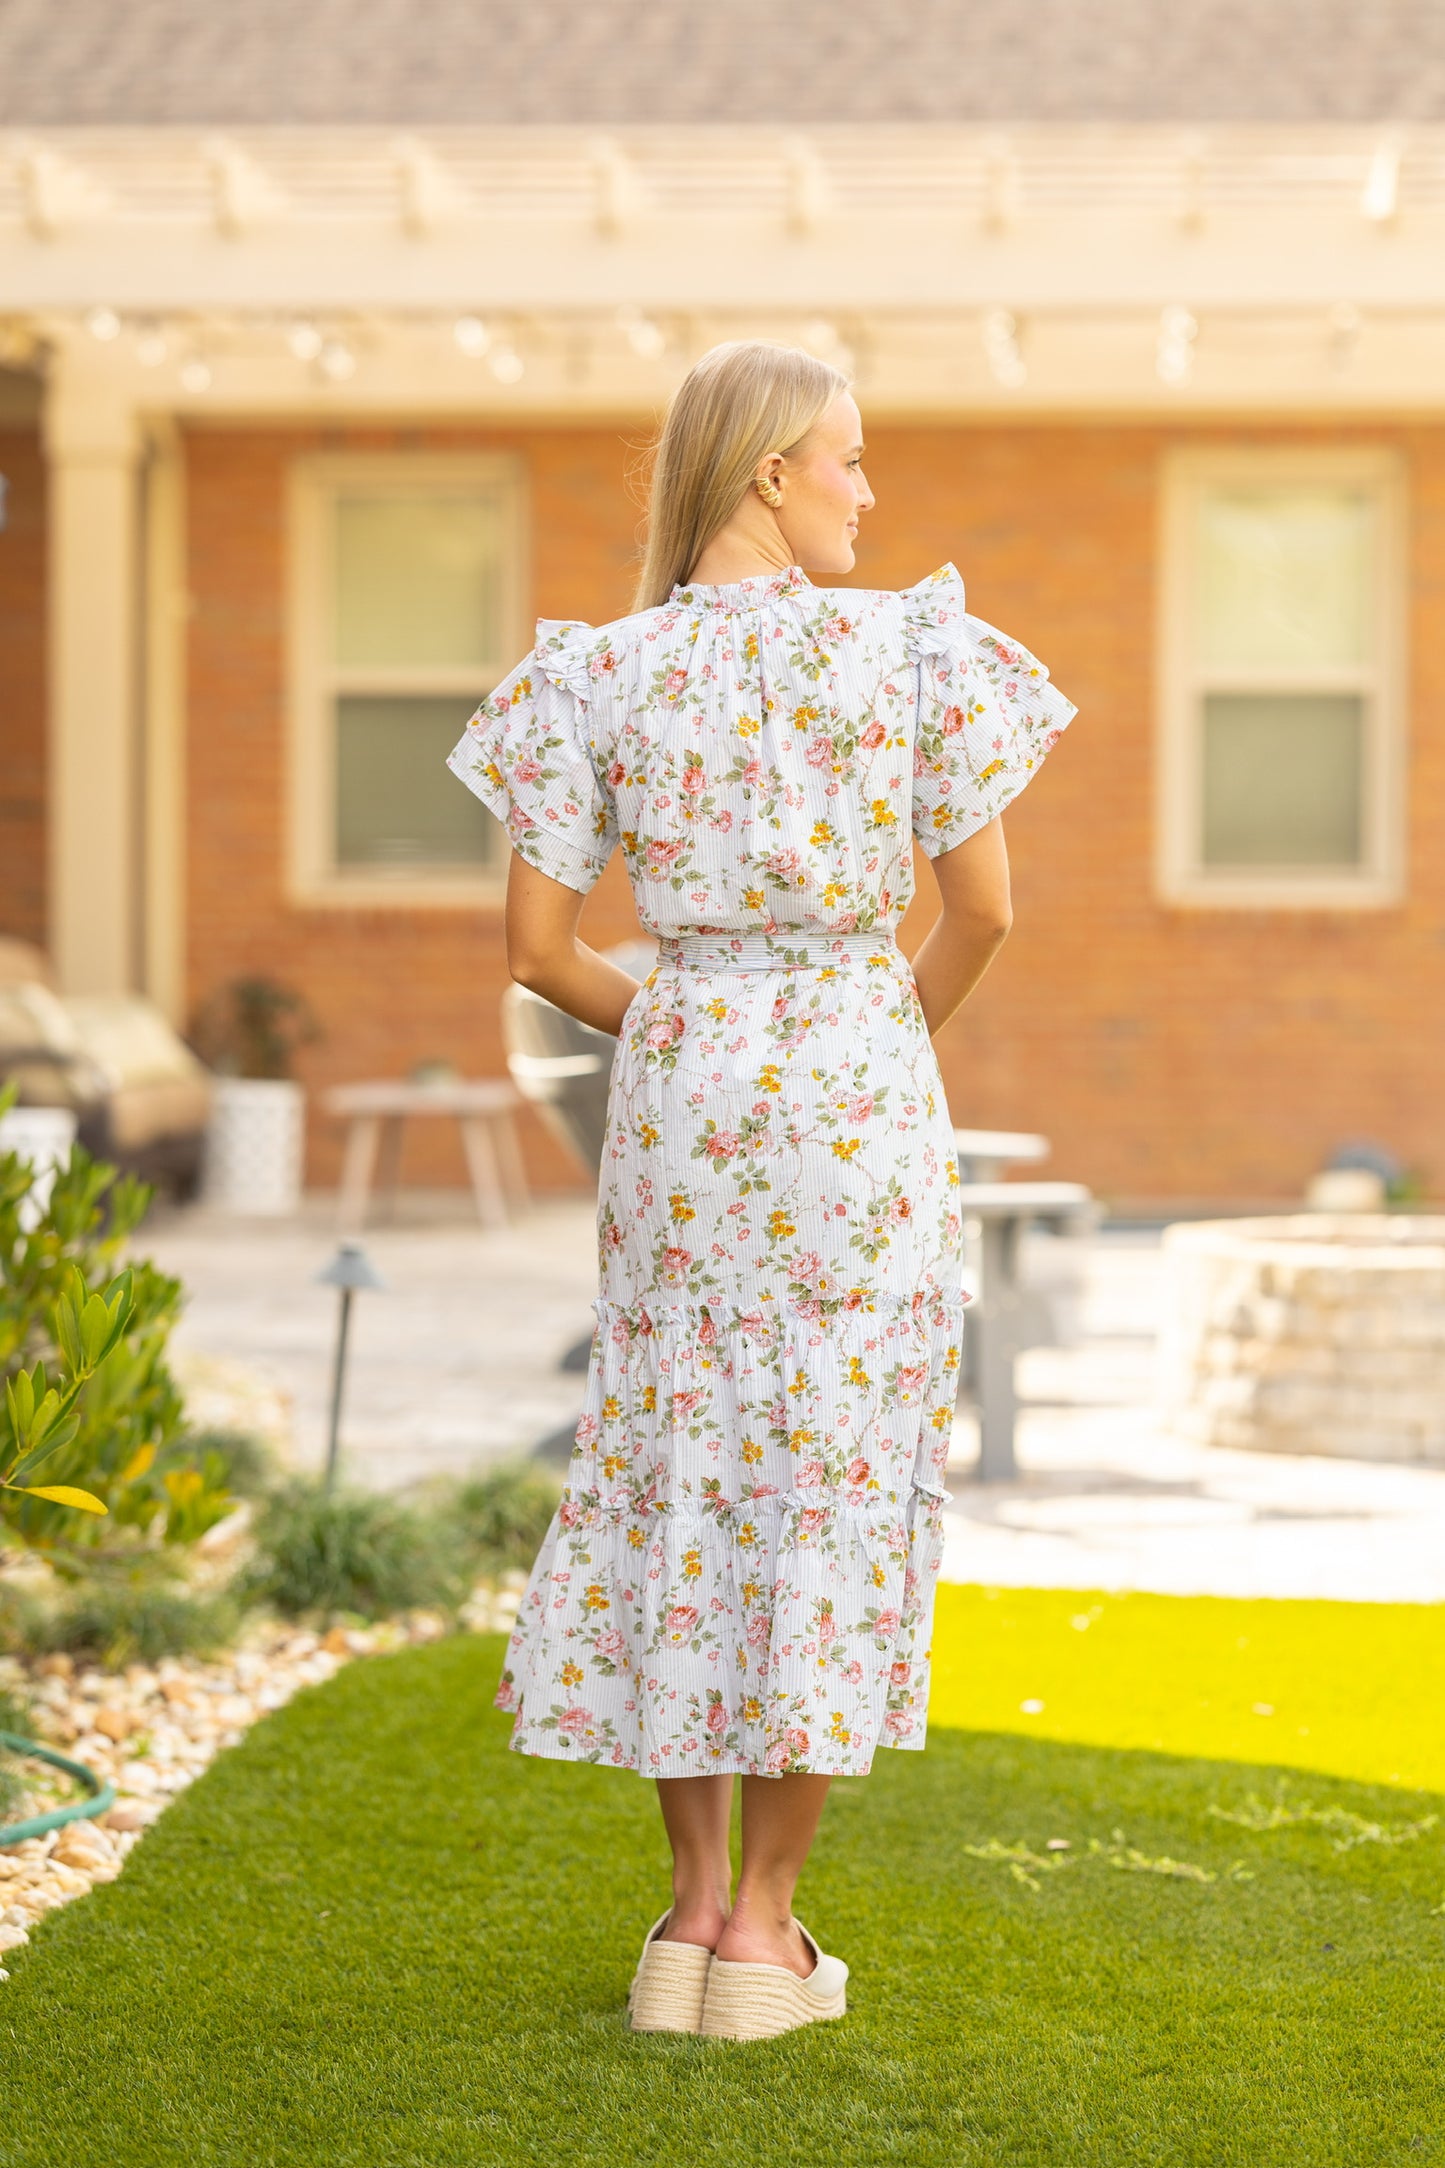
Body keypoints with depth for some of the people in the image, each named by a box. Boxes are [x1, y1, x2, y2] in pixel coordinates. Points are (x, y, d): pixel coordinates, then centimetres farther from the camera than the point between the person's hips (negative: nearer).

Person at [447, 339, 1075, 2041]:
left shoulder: (603, 673, 0)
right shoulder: (902, 647, -6)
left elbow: (534, 944, -1)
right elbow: (982, 908, -4)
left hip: (680, 1086, 2)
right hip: (858, 1076, -2)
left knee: (679, 1465, 12)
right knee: (838, 1470, 5)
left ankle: (694, 1904, 10)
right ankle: (767, 1920, 7)